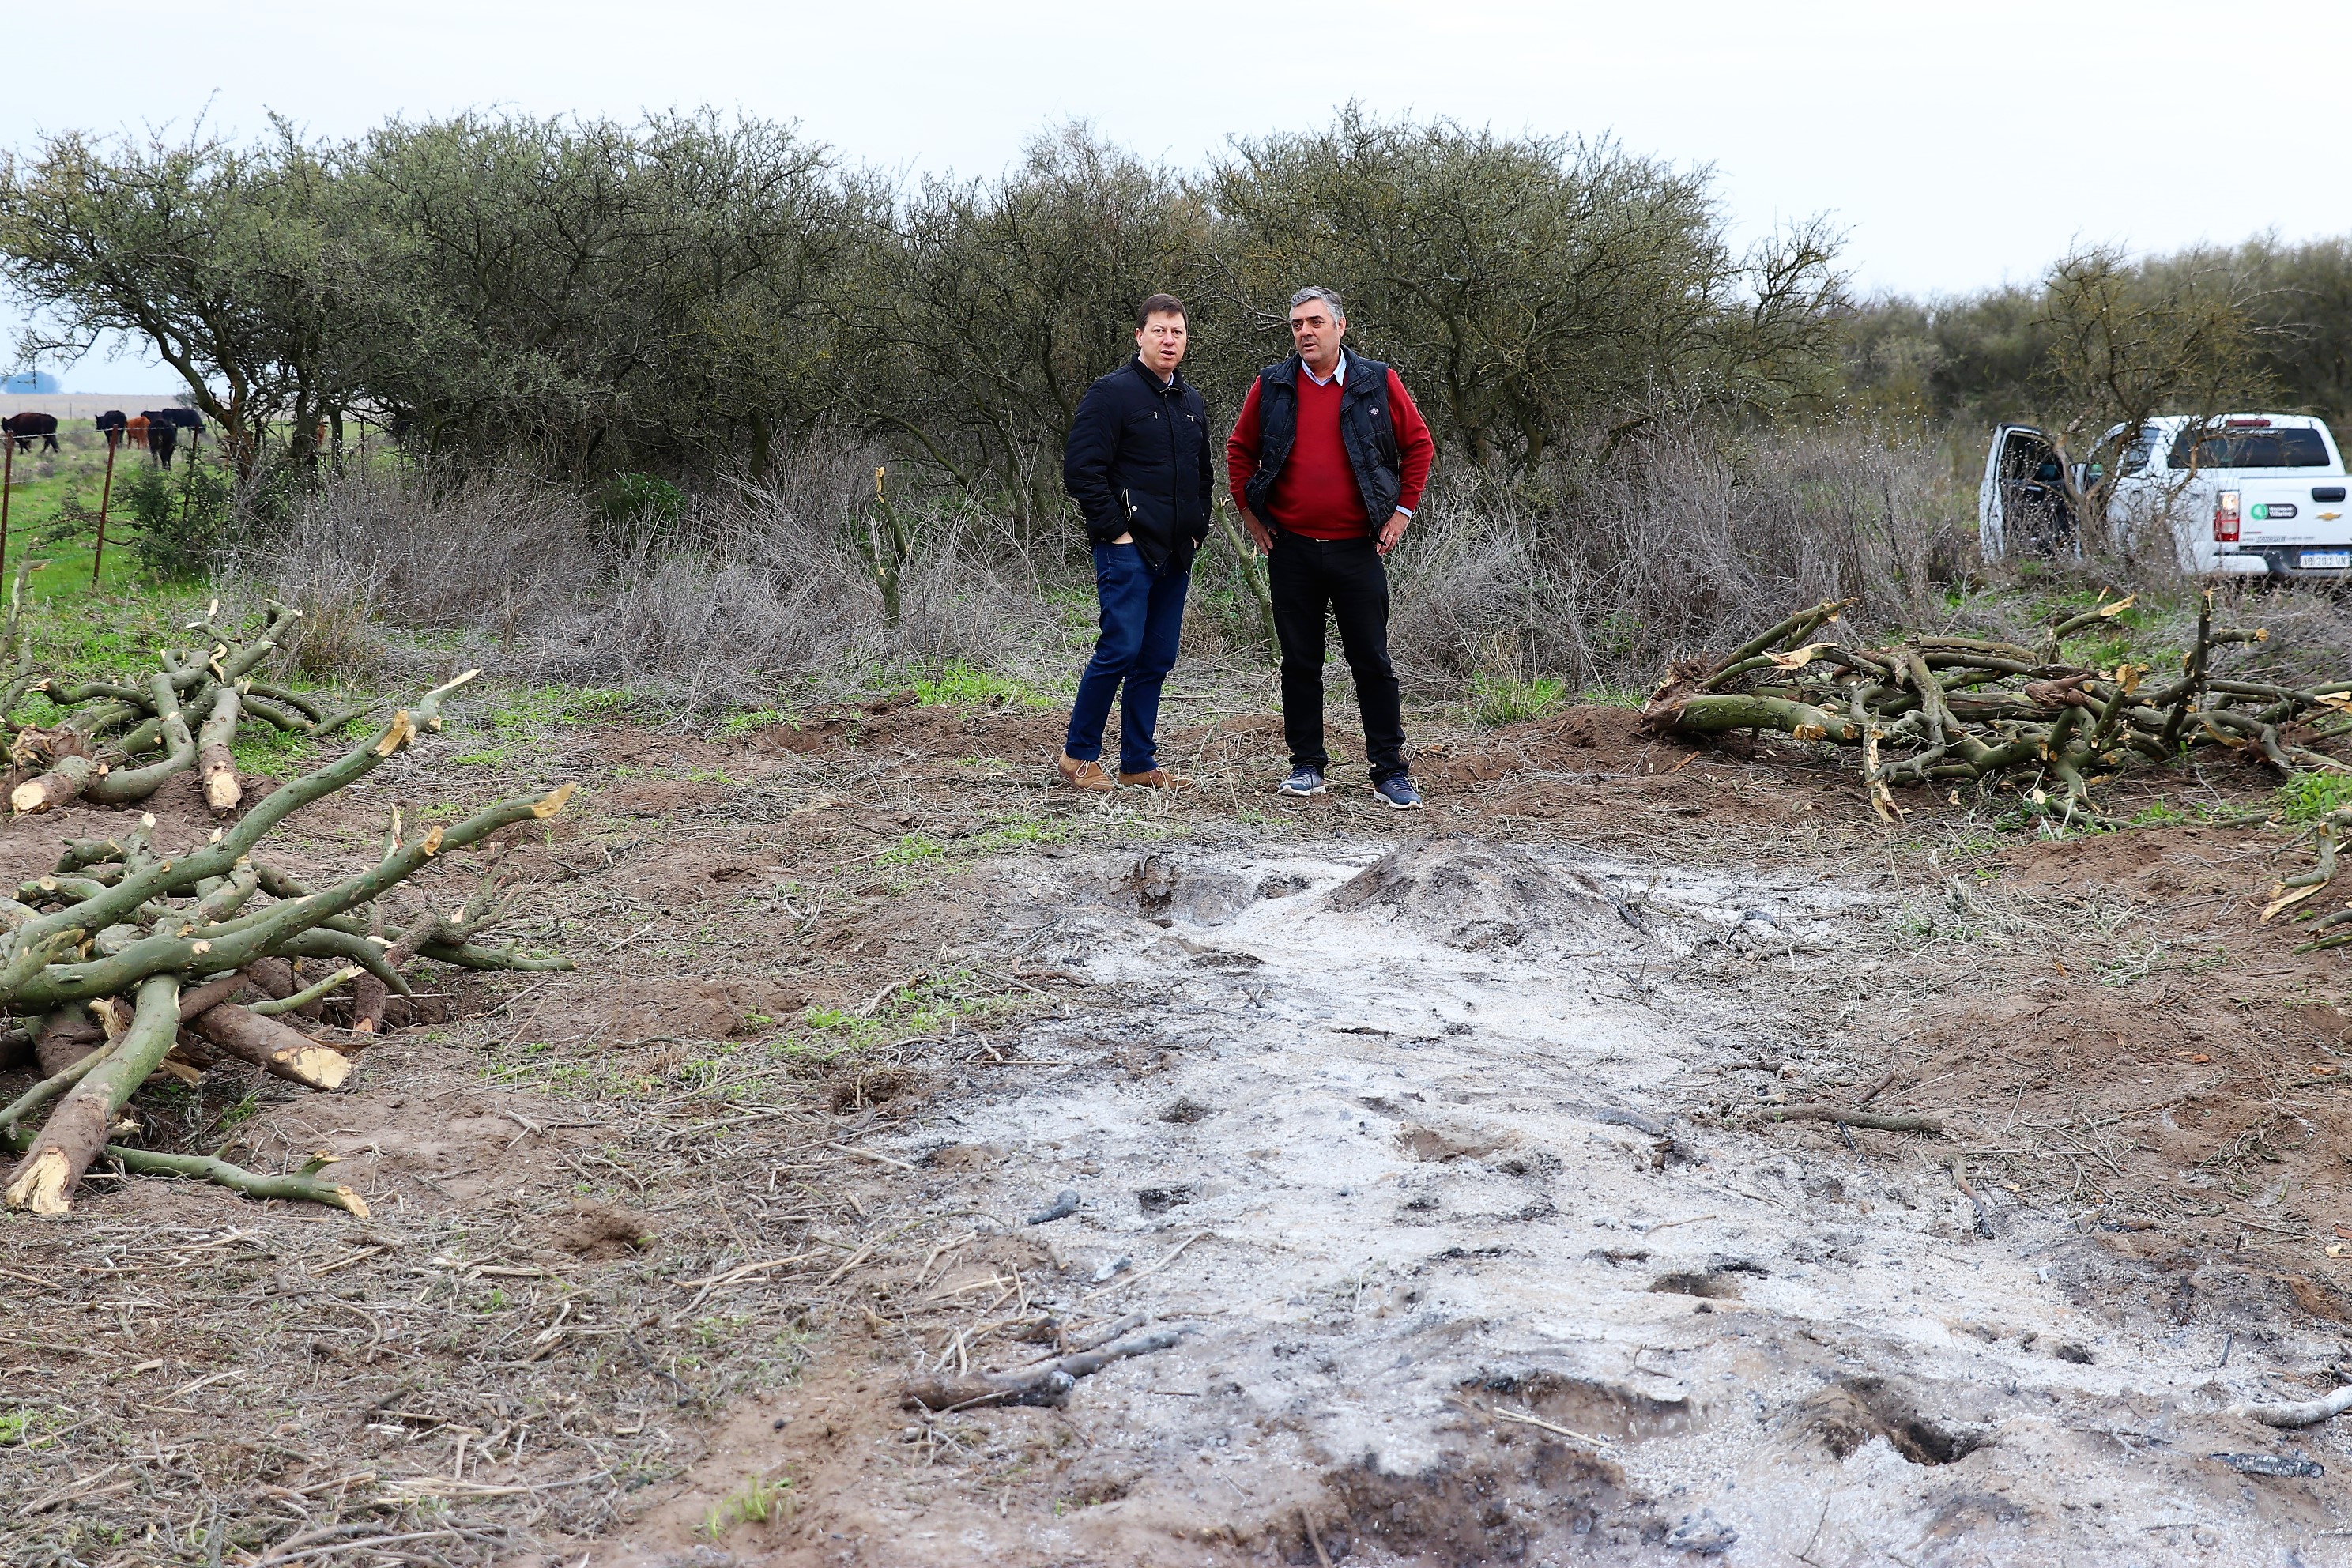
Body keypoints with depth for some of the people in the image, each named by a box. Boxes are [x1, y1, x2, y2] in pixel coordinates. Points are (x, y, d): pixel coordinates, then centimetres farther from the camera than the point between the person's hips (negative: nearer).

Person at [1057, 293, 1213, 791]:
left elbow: (1203, 473, 28)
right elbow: (1081, 470, -13)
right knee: (1120, 649, -11)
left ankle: (1139, 760, 16)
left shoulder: (1192, 402, 16)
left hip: (1176, 556, 7)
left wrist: (1198, 529, 15)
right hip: (1128, 549, -7)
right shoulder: (1112, 393, -8)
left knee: (1157, 660, 8)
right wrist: (1114, 530, -14)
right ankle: (1079, 755, 1)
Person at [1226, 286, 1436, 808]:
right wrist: (1248, 511, 8)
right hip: (1291, 549, 2)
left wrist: (1403, 510, 3)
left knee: (1372, 663, 0)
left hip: (1358, 549, -2)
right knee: (1300, 662, 8)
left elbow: (1418, 444, 8)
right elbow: (1239, 449, 15)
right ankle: (1307, 765, 17)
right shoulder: (1271, 386, 4)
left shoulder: (1378, 383, 0)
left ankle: (1390, 772, 5)